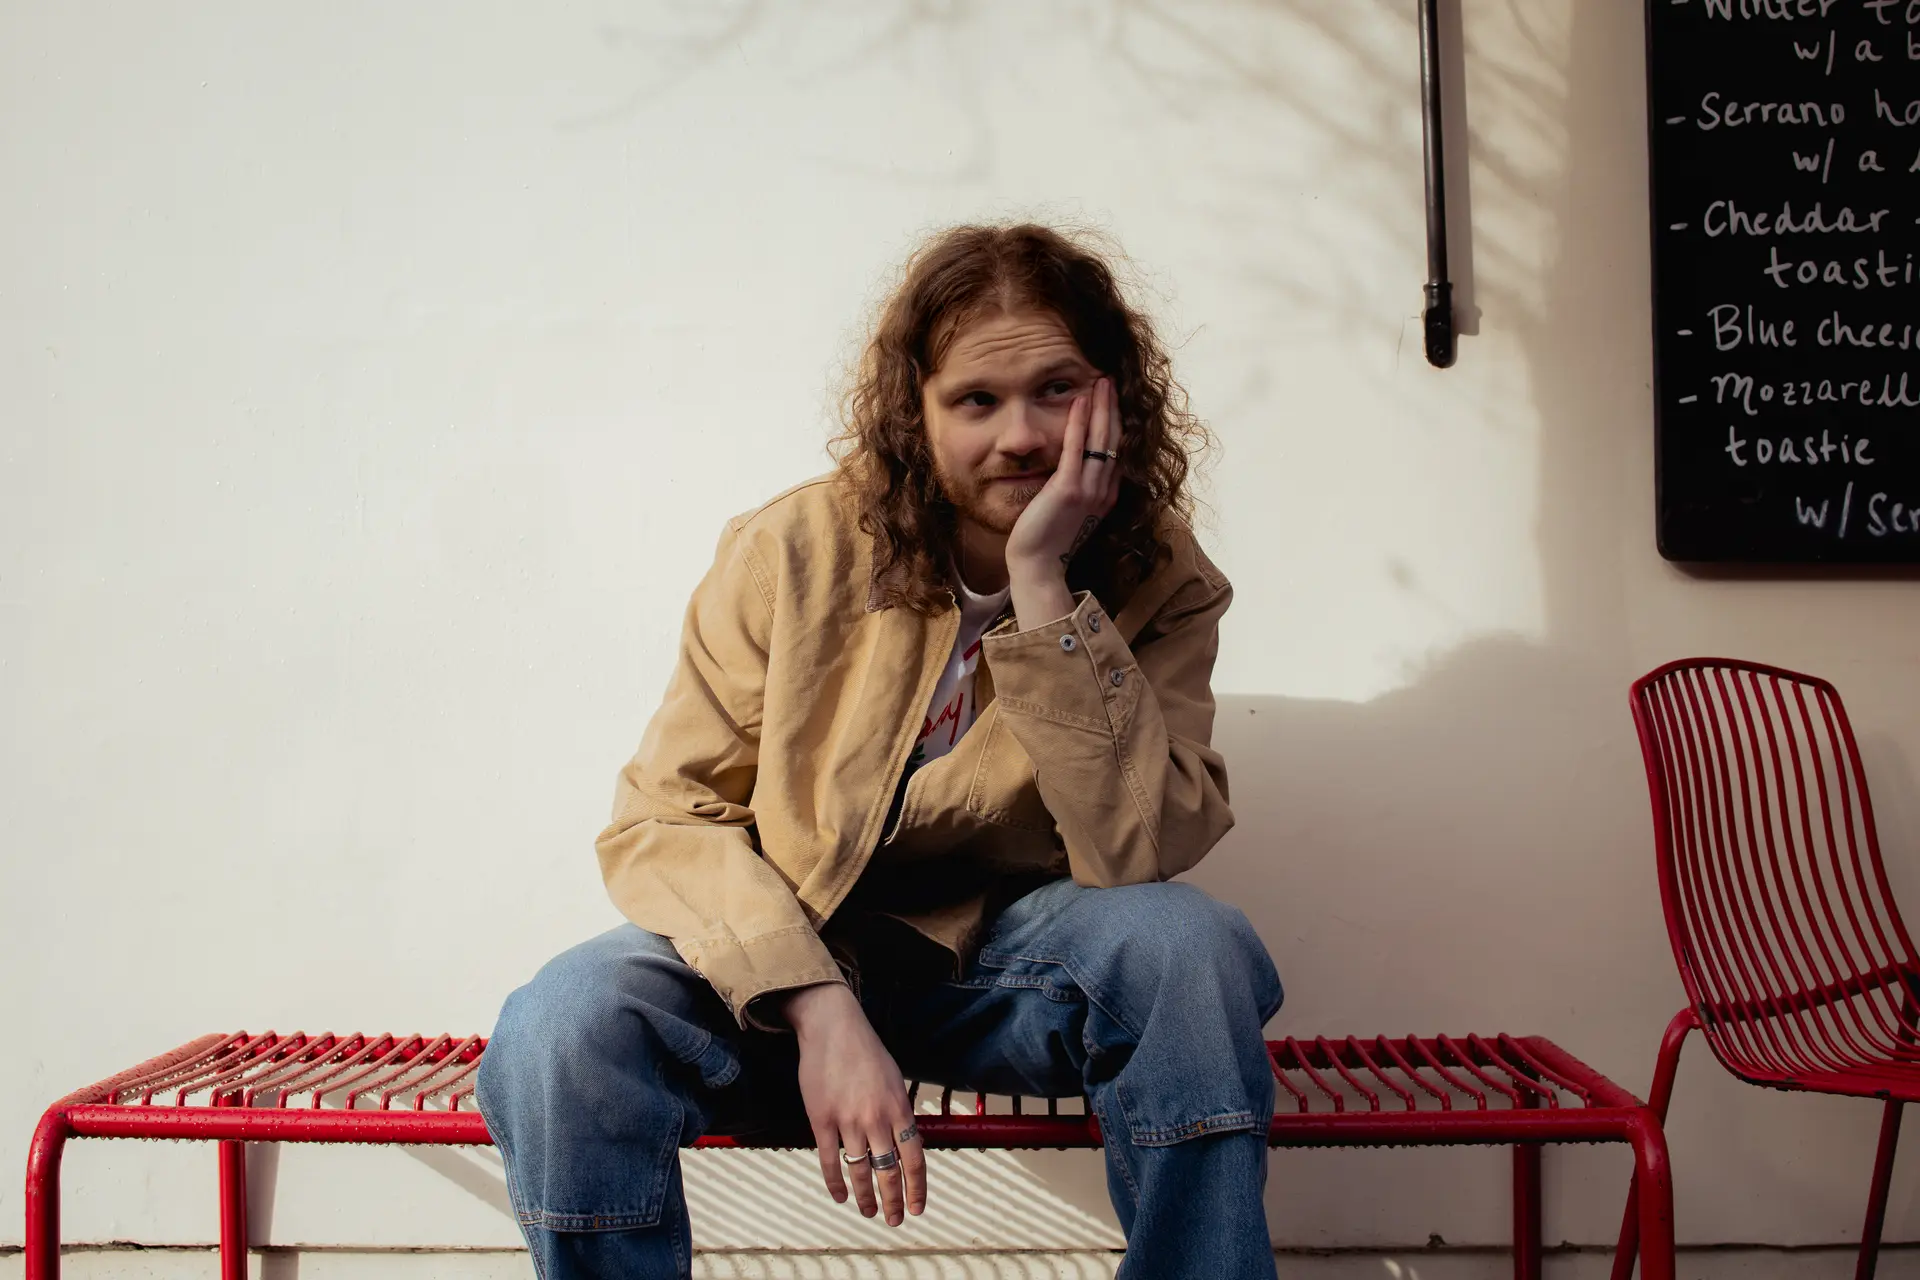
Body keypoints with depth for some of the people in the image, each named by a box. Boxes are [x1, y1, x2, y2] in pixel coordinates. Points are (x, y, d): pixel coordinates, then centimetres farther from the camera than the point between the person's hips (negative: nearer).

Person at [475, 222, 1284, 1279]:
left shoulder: (1157, 580, -8)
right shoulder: (795, 550, -12)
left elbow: (1142, 854, -21)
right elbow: (663, 821, -12)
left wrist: (1045, 587, -27)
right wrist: (818, 1008, -27)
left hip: (1005, 966, 1)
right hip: (795, 950, 0)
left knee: (1194, 950, -30)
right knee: (566, 1027, -29)